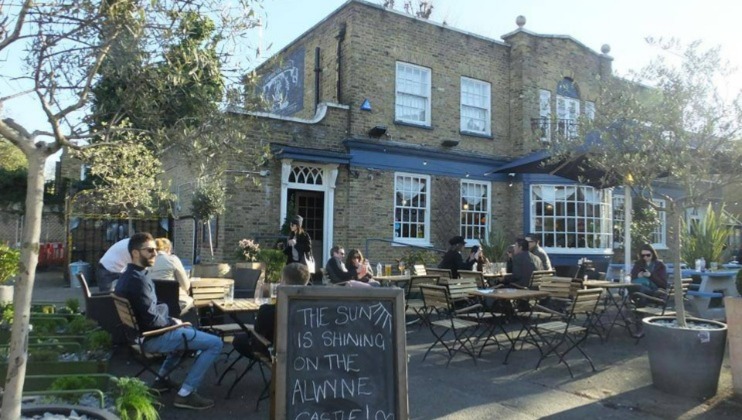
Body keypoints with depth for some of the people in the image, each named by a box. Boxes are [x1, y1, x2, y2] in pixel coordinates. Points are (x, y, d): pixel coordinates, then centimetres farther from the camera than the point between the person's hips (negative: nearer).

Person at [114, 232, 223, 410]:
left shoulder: (127, 275, 9)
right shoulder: (138, 279, -24)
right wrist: (172, 321, -8)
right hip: (151, 338, -11)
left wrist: (170, 320, 7)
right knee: (215, 343, -11)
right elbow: (152, 320, -26)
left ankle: (161, 379, 29)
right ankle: (185, 394, -9)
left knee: (186, 331, 35)